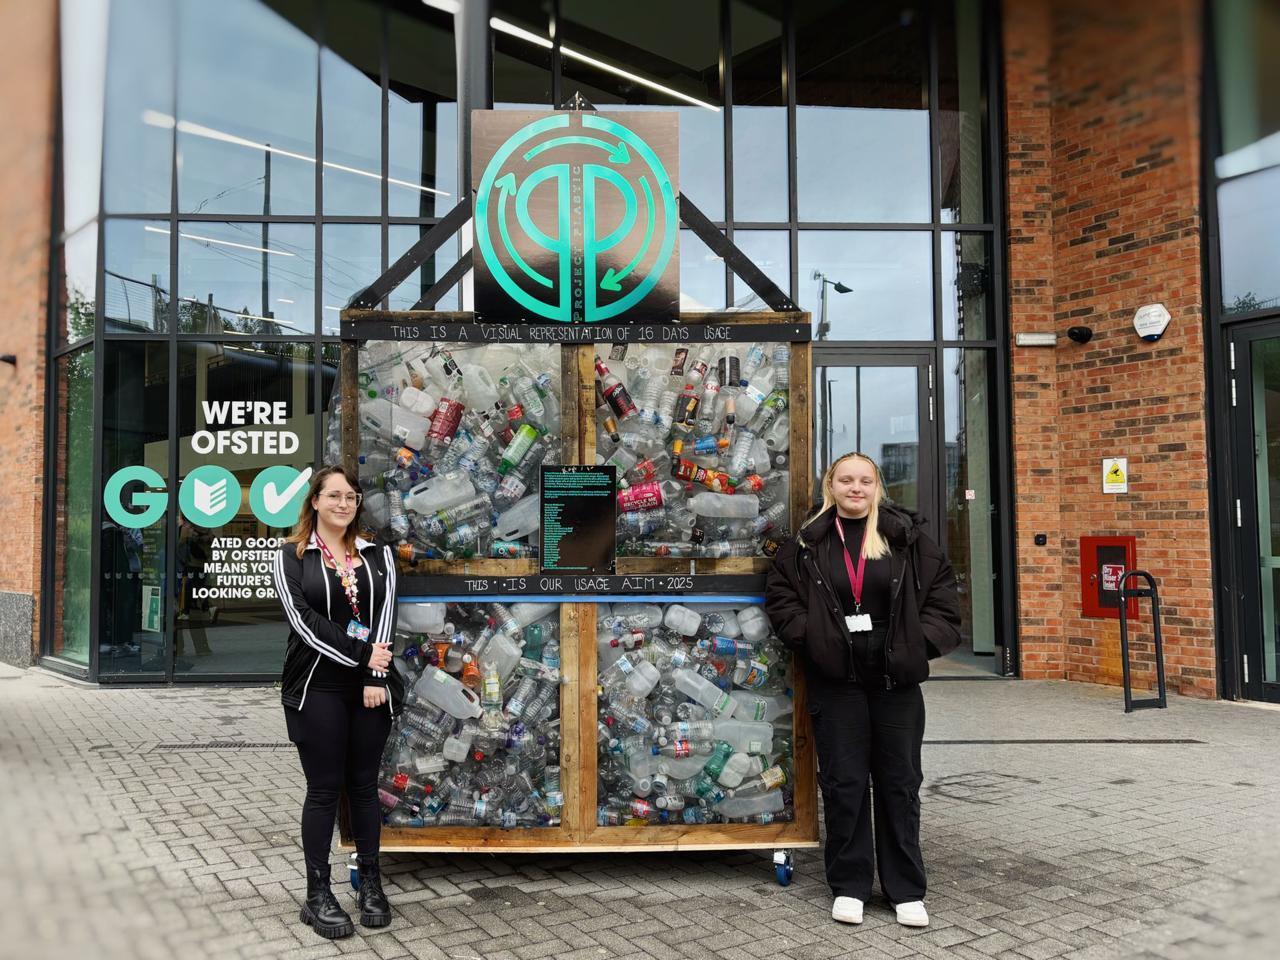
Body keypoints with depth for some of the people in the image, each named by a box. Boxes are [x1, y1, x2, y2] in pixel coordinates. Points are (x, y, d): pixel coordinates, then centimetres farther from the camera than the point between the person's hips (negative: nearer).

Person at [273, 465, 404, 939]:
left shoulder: (377, 555, 9)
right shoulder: (291, 556, 0)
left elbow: (384, 616, -1)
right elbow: (304, 621, -11)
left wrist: (376, 676, -12)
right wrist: (361, 655, -17)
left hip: (371, 686, 3)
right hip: (317, 688, -3)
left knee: (364, 785, 10)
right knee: (324, 789, 2)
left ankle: (370, 882, 22)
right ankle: (318, 894, 13)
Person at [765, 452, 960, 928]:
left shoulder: (906, 536, 1)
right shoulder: (808, 540, 1)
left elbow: (941, 591, 4)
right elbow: (780, 594, 5)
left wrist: (923, 641, -7)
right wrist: (808, 635, -7)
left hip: (896, 678, 1)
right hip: (835, 680, 0)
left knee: (899, 781, 10)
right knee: (844, 782, 7)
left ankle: (906, 889, 23)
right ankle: (848, 885, 21)